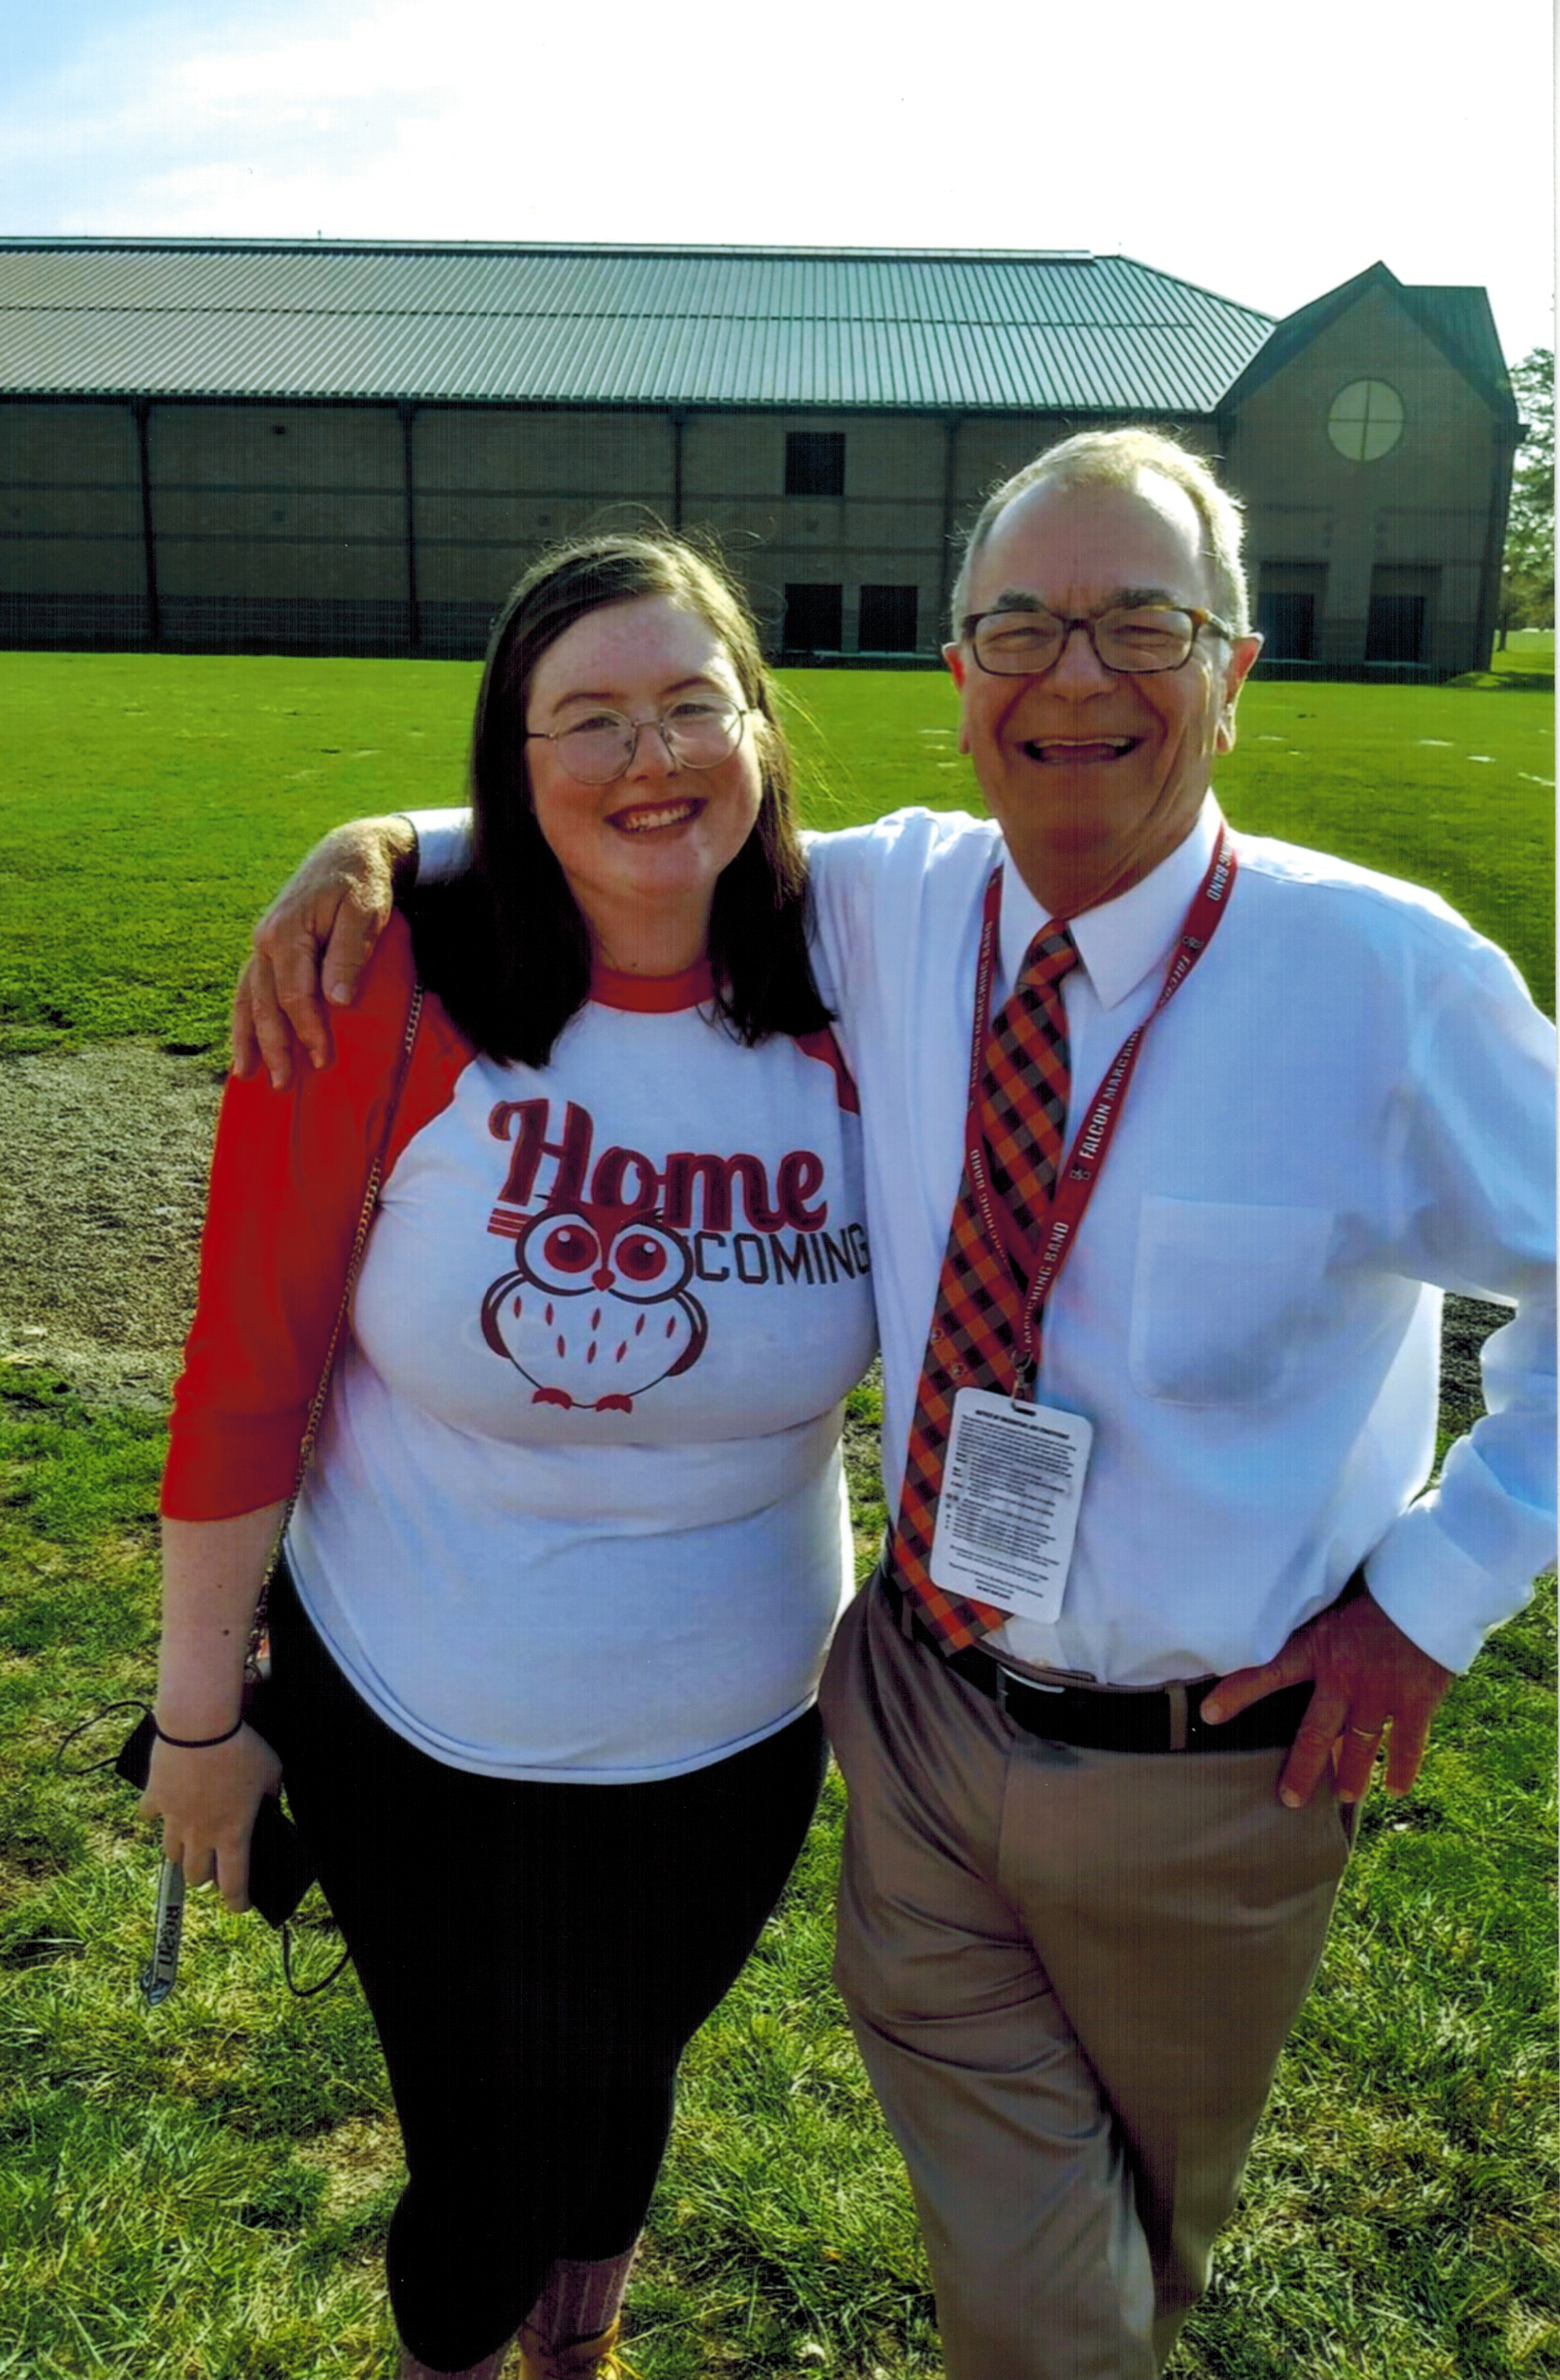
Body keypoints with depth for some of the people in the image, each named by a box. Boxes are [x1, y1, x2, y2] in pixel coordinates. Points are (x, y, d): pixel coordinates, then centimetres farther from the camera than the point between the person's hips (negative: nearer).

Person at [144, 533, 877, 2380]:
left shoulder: (843, 1015, -11)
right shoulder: (388, 1004, -20)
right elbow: (244, 1376, -13)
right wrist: (198, 1713, -6)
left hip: (738, 1743, 3)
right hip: (422, 1743, -2)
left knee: (621, 2090, 28)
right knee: (481, 2153, 17)